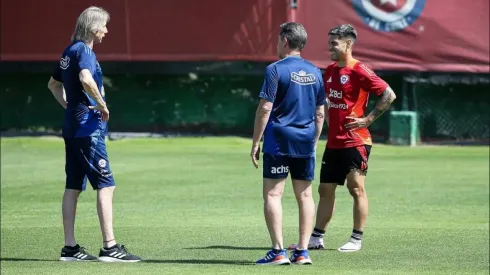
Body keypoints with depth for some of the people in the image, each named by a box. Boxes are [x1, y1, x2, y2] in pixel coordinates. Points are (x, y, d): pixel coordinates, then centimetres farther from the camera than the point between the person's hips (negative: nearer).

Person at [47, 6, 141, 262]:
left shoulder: (69, 51, 16)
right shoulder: (84, 50, -13)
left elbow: (53, 84, 29)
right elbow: (86, 79, -32)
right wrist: (101, 104, -19)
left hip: (72, 126, 10)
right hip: (88, 128, -10)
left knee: (73, 187, 10)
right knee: (105, 184, -9)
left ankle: (70, 247, 12)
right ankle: (109, 246, -13)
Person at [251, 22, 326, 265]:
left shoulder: (276, 70, -7)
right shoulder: (315, 72, 11)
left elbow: (265, 108, -11)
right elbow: (320, 113, 13)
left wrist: (255, 143, -6)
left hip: (278, 142, -5)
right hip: (306, 144, 6)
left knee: (272, 194, -3)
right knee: (305, 195, 8)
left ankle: (278, 251, -10)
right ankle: (302, 251, 7)